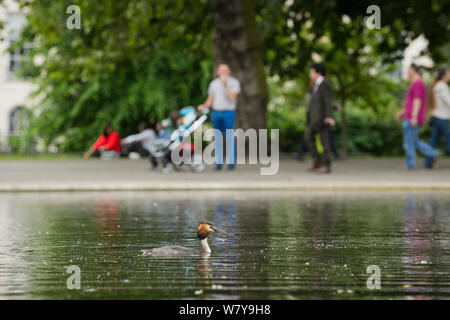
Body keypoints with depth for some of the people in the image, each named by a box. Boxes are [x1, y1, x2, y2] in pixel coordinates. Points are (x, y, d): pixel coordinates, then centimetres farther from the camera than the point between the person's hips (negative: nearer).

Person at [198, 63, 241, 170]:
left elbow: (232, 97, -14)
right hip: (216, 113, 4)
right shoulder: (214, 83, 13)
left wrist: (225, 84, -18)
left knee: (229, 138, -8)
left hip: (228, 113, -4)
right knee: (217, 139, 4)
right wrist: (204, 106, -6)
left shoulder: (234, 82, 1)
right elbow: (210, 100, 13)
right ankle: (218, 162, 8)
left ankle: (231, 162, -4)